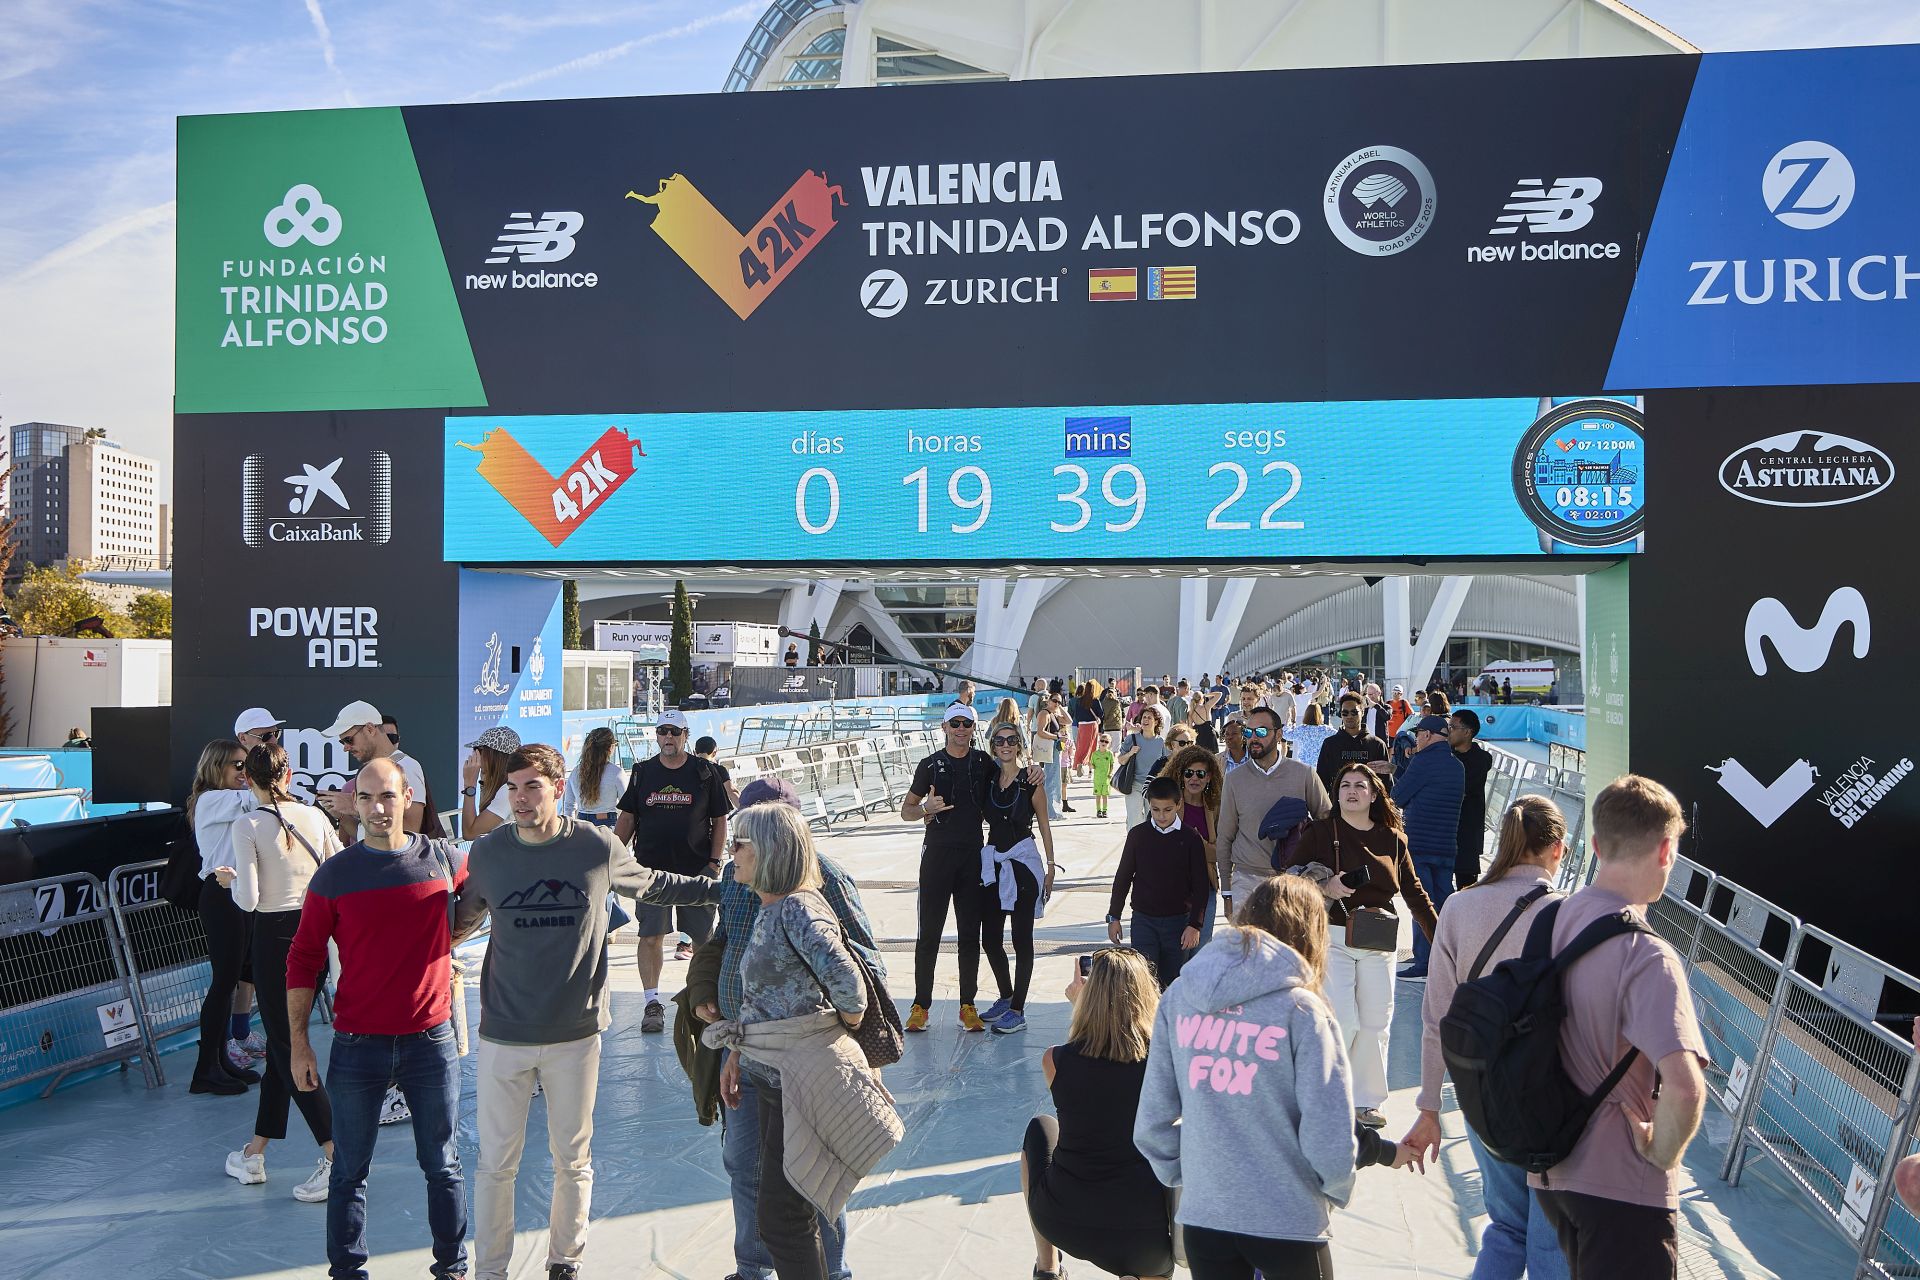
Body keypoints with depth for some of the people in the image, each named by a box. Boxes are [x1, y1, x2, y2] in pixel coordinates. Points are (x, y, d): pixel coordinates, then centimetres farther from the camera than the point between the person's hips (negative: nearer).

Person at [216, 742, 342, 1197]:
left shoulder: (247, 826, -12)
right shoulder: (315, 816, 1)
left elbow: (248, 900, -14)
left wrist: (230, 879, 7)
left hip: (274, 938, -5)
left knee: (286, 1048, 1)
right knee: (281, 1042, 18)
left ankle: (337, 1158, -5)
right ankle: (255, 1153, 29)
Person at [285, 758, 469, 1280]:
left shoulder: (444, 860, -2)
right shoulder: (335, 874, -5)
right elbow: (303, 960, -1)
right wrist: (299, 1042, -4)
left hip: (431, 1040, 1)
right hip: (357, 1045, 0)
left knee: (442, 1166, 12)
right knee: (350, 1172, 11)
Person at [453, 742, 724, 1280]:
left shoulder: (598, 847, -7)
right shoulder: (486, 853, -4)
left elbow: (651, 884, 11)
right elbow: (461, 921, 13)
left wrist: (727, 889, 12)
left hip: (576, 1034, 0)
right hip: (504, 1034, 0)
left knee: (573, 1160, 12)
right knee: (496, 1161, 8)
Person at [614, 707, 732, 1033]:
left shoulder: (705, 772, 3)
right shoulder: (643, 772, 8)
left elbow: (720, 820, 4)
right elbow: (627, 819, 12)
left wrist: (714, 862, -3)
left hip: (696, 869, -1)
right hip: (650, 868, 1)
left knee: (703, 936, 3)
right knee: (650, 935, -2)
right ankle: (653, 1002, 6)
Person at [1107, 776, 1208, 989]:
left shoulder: (1190, 838, -4)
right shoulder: (1138, 834, -1)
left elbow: (1200, 885, 0)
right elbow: (1123, 876, 7)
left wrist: (1195, 924, -6)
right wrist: (1114, 916, 6)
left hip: (1178, 921, 0)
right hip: (1143, 921, 0)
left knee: (1172, 982, 7)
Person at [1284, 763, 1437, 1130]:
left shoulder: (1392, 838, 7)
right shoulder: (1321, 833, -2)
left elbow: (1413, 891, 14)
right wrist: (1324, 887, -19)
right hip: (1333, 938, -3)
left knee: (1375, 1024, 6)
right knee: (1342, 1023, -8)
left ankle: (1365, 1102, 20)